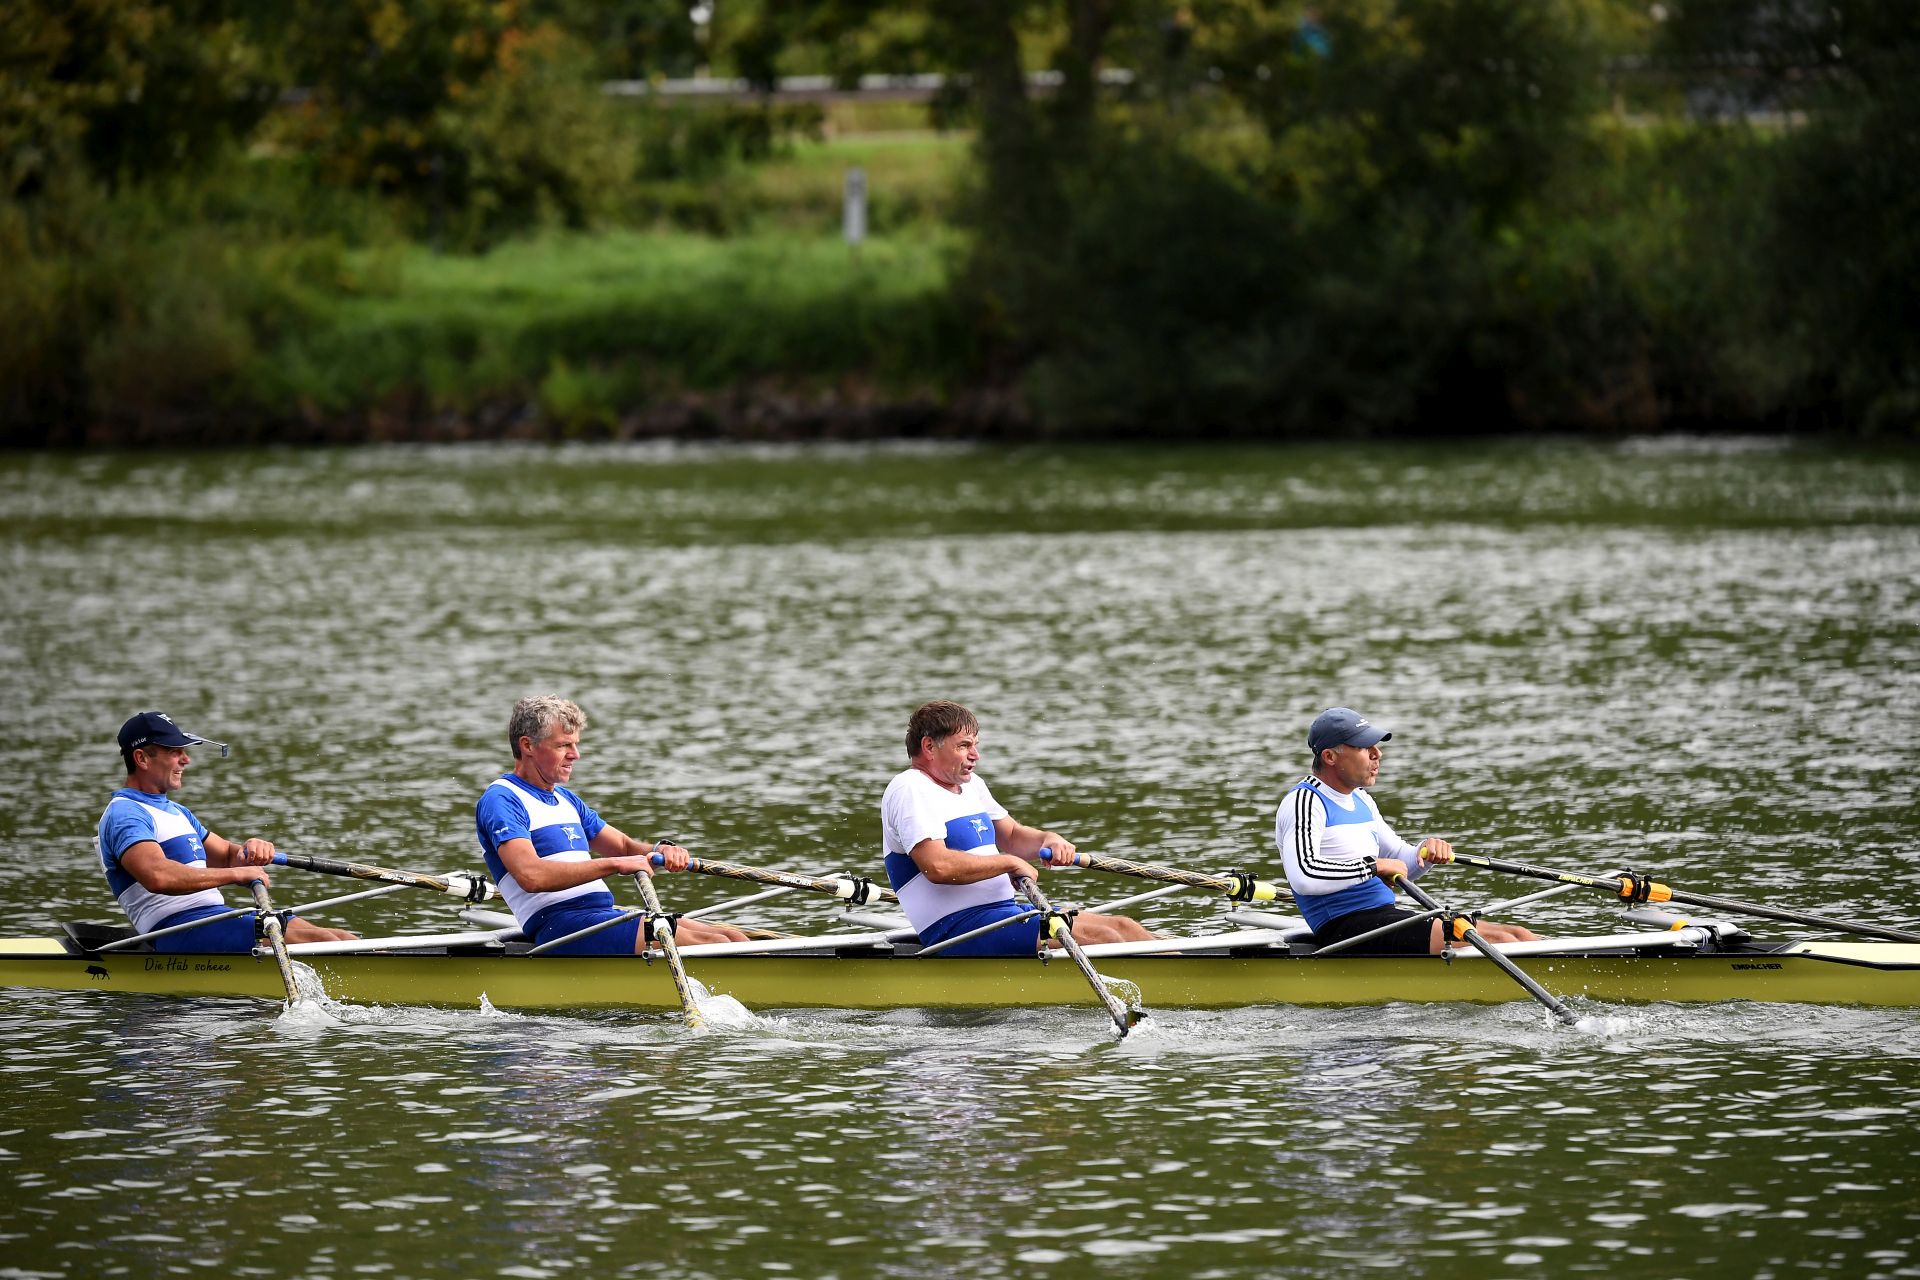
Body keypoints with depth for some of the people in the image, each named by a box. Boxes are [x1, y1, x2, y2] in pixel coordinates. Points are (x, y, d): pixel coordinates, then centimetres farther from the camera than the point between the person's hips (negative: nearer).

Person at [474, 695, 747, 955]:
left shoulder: (566, 800, 26)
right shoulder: (500, 800, -5)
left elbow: (624, 846, 27)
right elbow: (531, 875, -21)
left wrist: (661, 850, 1)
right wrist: (614, 864, -20)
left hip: (605, 916, 9)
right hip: (560, 925, -9)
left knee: (732, 938, -7)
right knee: (714, 947, -23)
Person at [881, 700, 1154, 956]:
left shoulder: (970, 784, 20)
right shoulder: (909, 790, -10)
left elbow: (1011, 836, 27)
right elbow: (937, 866, -23)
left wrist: (1047, 840, 3)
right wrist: (1010, 863, -13)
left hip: (1006, 911, 10)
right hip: (957, 928, -10)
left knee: (1122, 928, -1)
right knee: (1096, 936, -21)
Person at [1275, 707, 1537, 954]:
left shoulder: (1361, 801, 21)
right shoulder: (1304, 802, -9)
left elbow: (1400, 866, 29)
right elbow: (1303, 876, -26)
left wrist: (1428, 850, 6)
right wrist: (1373, 866, -17)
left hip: (1386, 915, 10)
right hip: (1346, 928, -10)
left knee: (1516, 935, -3)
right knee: (1497, 941, -21)